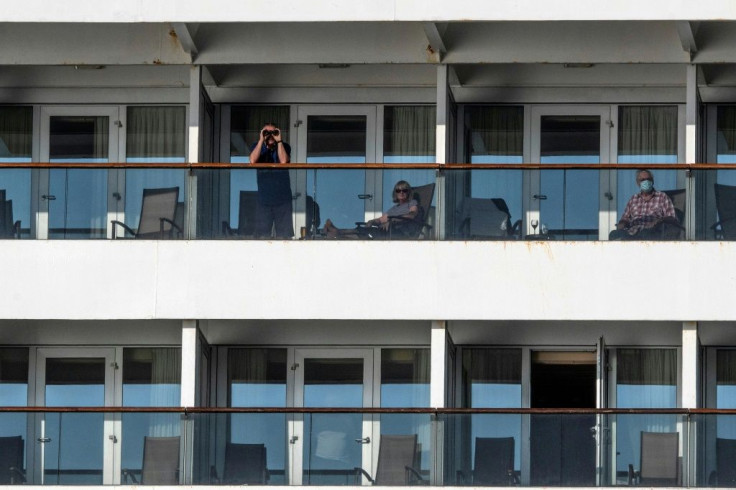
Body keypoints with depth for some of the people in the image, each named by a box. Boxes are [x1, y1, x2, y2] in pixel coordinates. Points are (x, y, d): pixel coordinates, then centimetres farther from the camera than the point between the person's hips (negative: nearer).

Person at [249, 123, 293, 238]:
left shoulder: (284, 147, 6)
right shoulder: (257, 147, 9)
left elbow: (284, 161, -13)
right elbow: (253, 161, -11)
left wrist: (279, 141, -11)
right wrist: (261, 140, -12)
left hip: (282, 198, -1)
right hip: (263, 197, 1)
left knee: (284, 234, -5)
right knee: (262, 234, -3)